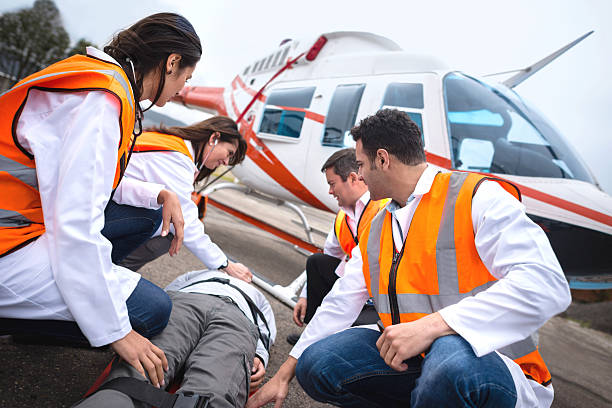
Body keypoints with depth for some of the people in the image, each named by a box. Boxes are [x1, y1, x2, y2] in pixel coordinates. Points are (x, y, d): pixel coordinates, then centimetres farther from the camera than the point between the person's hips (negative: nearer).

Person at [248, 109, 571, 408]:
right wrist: (284, 374, 12)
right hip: (406, 359, 7)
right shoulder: (374, 230, 11)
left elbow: (546, 285, -24)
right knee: (315, 363, -10)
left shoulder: (478, 196, -12)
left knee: (452, 360, -39)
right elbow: (340, 304, 13)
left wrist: (431, 325, -30)